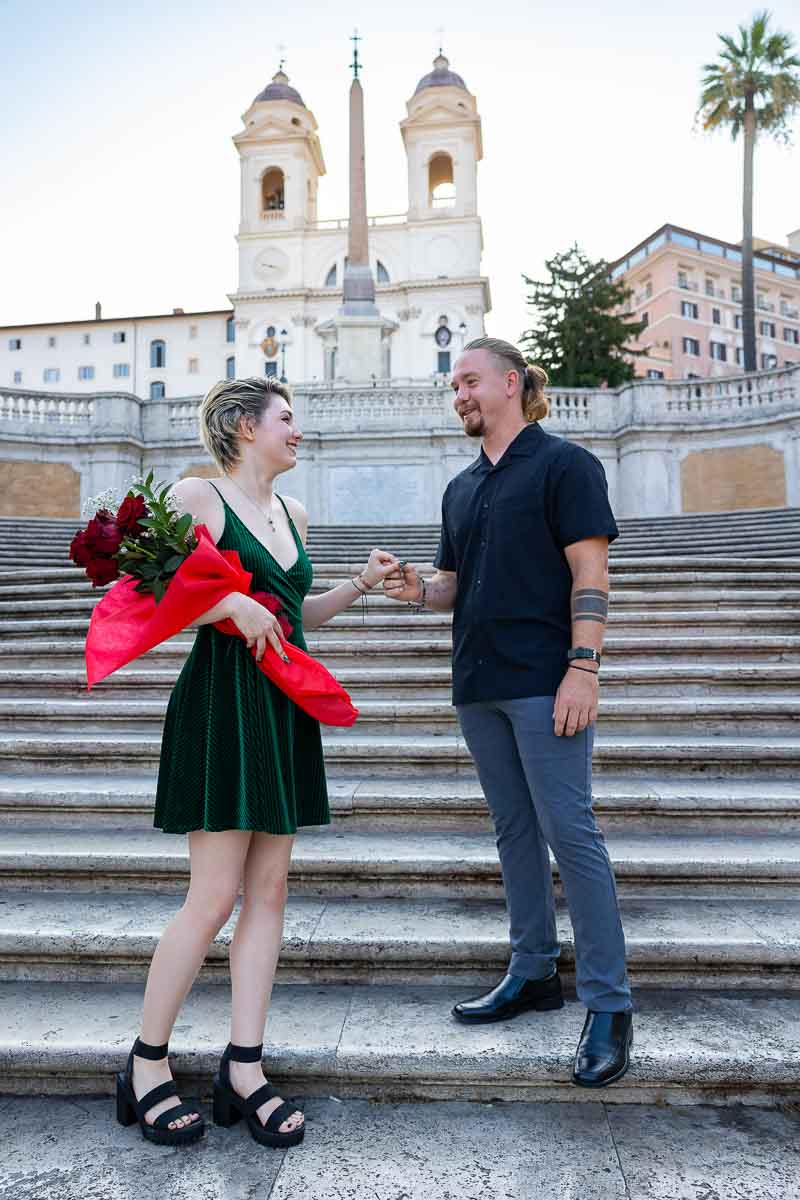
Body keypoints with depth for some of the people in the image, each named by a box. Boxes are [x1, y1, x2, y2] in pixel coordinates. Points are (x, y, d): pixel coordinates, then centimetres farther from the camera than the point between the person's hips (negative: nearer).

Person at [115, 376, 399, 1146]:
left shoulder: (291, 514, 16)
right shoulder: (197, 498, -5)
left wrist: (362, 584, 14)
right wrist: (227, 603, -22)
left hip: (283, 708, 8)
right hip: (221, 705, -7)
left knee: (268, 890, 7)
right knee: (214, 896, -5)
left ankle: (244, 1068, 17)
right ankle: (146, 1066, 16)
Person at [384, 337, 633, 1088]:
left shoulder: (563, 464, -3)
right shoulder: (461, 488, 17)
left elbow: (590, 573, -10)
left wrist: (583, 667, -18)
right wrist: (418, 589, -3)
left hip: (542, 681, -7)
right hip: (478, 685, 7)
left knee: (570, 834, -5)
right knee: (514, 832, 14)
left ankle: (608, 1005, 7)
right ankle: (533, 974, 28)